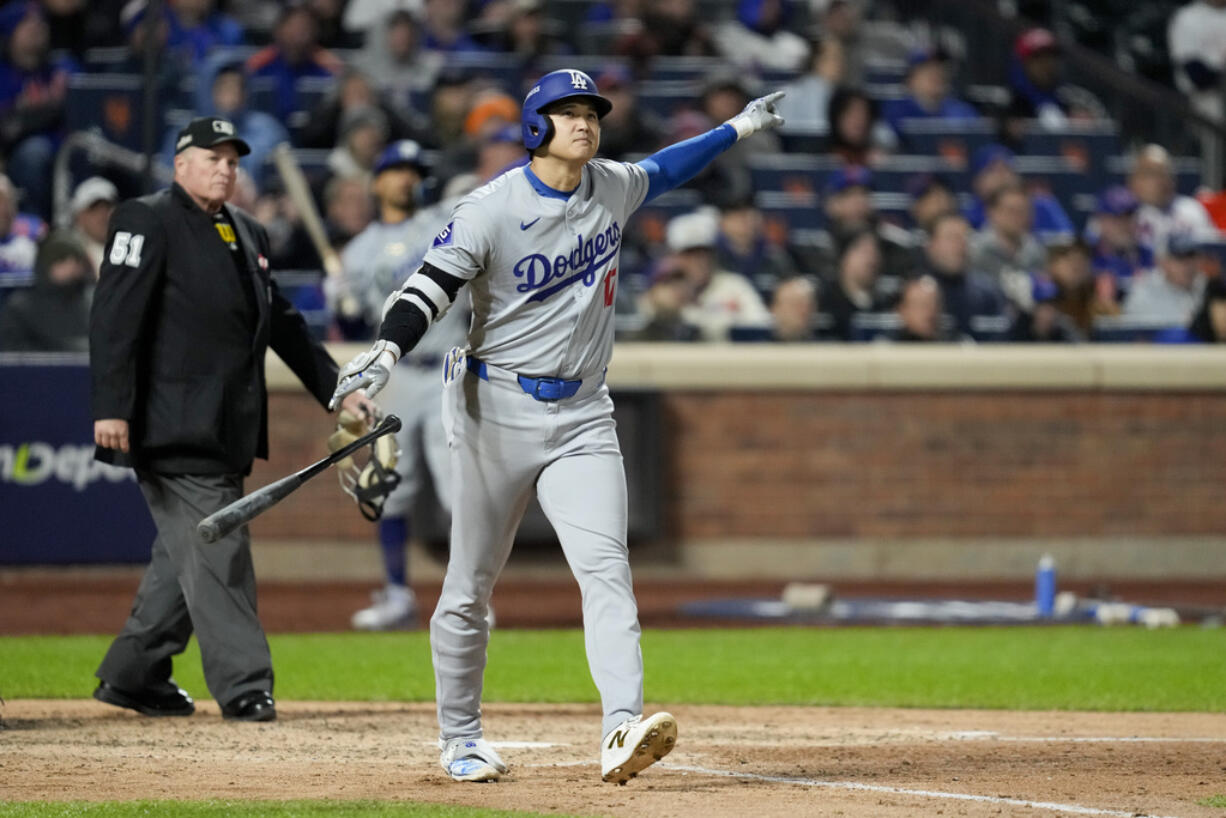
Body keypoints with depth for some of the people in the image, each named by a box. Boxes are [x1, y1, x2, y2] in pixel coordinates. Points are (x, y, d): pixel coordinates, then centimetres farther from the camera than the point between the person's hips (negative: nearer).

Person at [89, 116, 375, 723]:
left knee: (188, 553, 10)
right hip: (174, 423, -8)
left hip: (228, 430, 8)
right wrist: (111, 407, -21)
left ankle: (132, 674, 18)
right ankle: (243, 685, -11)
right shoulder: (148, 222, -5)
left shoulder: (247, 234, 20)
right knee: (214, 550, -10)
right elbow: (115, 316, -13)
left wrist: (337, 389, 19)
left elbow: (283, 325, 26)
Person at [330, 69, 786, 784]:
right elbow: (431, 286, -18)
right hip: (498, 409, -3)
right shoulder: (493, 210, -12)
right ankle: (460, 738, 21)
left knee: (606, 568, -15)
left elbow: (661, 171, 28)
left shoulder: (613, 188, 5)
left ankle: (623, 730, -28)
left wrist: (738, 130, 32)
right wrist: (388, 351, -35)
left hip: (582, 415, 3)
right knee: (472, 585, 5)